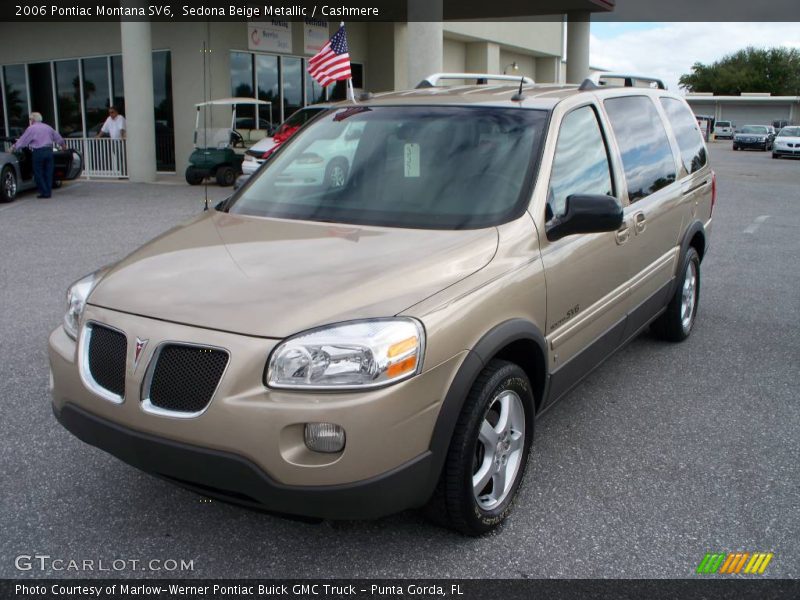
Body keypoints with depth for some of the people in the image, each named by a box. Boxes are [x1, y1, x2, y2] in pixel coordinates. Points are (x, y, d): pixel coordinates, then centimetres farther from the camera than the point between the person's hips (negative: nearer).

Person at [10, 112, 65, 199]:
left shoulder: (31, 128, -1)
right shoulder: (48, 127, 16)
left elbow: (22, 140, -2)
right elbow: (58, 138, 23)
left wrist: (13, 147, 7)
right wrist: (63, 145, 41)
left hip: (38, 152, -5)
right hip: (49, 151, 5)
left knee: (38, 174, 2)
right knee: (48, 173, 8)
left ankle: (44, 192, 0)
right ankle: (48, 192, 8)